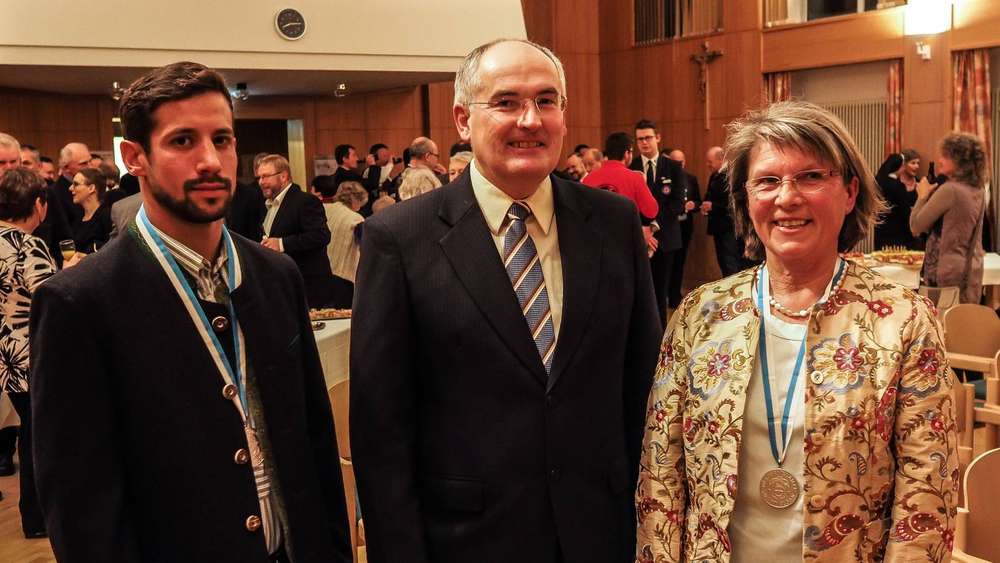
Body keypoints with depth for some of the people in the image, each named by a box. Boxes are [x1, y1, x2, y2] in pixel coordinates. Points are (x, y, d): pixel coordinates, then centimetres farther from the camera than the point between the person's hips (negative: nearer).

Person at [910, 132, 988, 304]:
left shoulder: (950, 189, -18)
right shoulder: (979, 190, 8)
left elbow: (916, 227, -13)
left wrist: (923, 195, 0)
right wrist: (932, 194, 11)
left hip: (949, 273, -9)